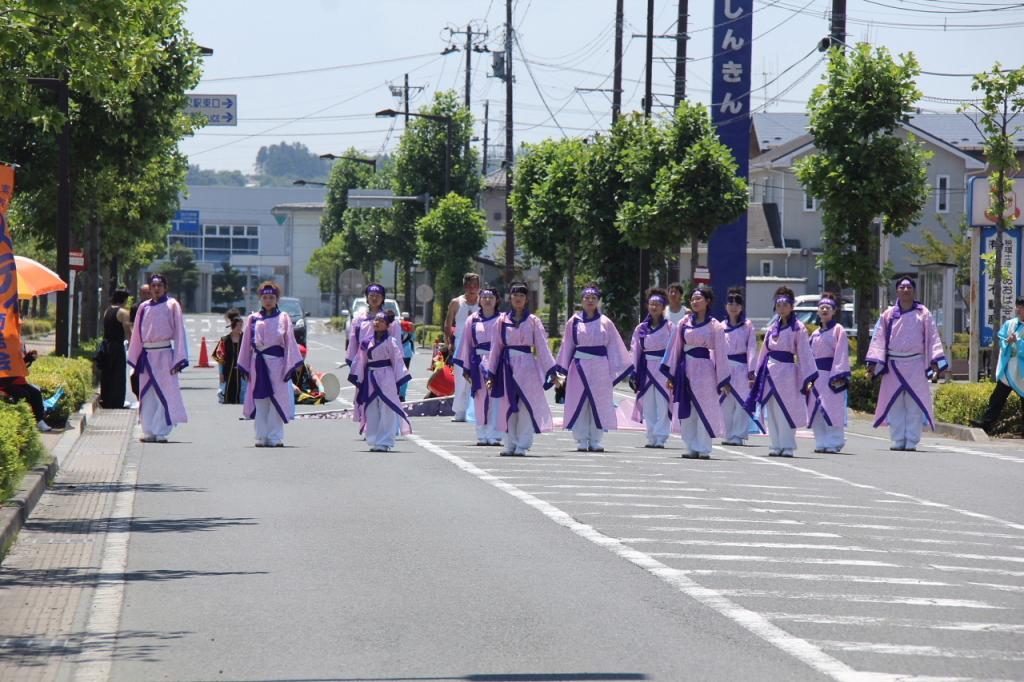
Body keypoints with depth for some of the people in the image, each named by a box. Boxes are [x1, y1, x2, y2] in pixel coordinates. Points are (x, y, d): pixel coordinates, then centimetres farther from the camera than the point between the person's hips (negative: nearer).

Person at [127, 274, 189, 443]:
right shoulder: (144, 308, 12)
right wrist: (134, 358, 12)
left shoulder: (172, 306, 2)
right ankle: (149, 431, 10)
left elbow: (179, 332, -1)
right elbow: (137, 334, 16)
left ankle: (161, 432, -4)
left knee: (164, 394, -6)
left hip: (165, 354, -4)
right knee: (147, 395, 5)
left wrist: (179, 359, -9)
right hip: (147, 355, 4)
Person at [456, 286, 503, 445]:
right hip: (478, 362, 2)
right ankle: (482, 435, 9)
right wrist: (466, 367, 8)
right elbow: (466, 343, 11)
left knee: (495, 398, -7)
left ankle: (494, 436, -6)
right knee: (480, 398, 3)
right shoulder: (473, 320, 10)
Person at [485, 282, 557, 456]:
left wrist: (551, 370, -4)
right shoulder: (502, 320, 7)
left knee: (526, 406, -5)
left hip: (527, 367, -2)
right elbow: (495, 348, 10)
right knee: (508, 406, 3)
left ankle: (522, 445, 0)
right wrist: (490, 374, 8)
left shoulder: (533, 321, 3)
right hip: (507, 366, 2)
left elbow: (542, 346, 3)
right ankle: (510, 444, 11)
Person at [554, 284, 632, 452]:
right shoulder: (574, 322, 5)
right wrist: (561, 373, 6)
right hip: (580, 367, 0)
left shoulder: (605, 323, 5)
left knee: (599, 404, 1)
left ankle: (596, 441, 8)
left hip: (600, 368, 0)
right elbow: (567, 347, 8)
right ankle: (581, 441, 5)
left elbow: (615, 347, 8)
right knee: (579, 404, -1)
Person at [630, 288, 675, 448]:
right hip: (647, 370, 4)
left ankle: (660, 438, -3)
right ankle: (651, 438, 14)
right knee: (648, 406, 6)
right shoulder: (641, 328, 9)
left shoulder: (670, 327, -2)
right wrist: (634, 374, 7)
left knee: (662, 405, -7)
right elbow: (635, 351, 11)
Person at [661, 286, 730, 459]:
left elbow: (720, 353, 1)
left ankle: (703, 449, 4)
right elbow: (675, 348, 11)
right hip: (686, 370, 3)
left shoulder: (715, 326, 0)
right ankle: (691, 447, 12)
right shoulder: (684, 323, 7)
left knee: (704, 409, -2)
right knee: (686, 411, 4)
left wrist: (723, 381, -2)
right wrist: (670, 375, 9)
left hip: (704, 369, -3)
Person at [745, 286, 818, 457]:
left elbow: (804, 354, -7)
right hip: (770, 372, 6)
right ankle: (775, 445, 14)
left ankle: (787, 447, 1)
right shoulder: (773, 327, 13)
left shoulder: (798, 328, -3)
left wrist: (808, 379, -13)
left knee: (784, 411, -6)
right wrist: (757, 374, 17)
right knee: (771, 412, 6)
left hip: (786, 372, -6)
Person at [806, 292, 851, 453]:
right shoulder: (815, 334, 17)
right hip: (817, 376, 7)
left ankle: (834, 443, -7)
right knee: (816, 411, 5)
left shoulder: (838, 330, -1)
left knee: (832, 409, -10)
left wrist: (838, 376, -16)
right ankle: (821, 442, 11)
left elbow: (841, 354, -8)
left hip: (831, 374, -7)